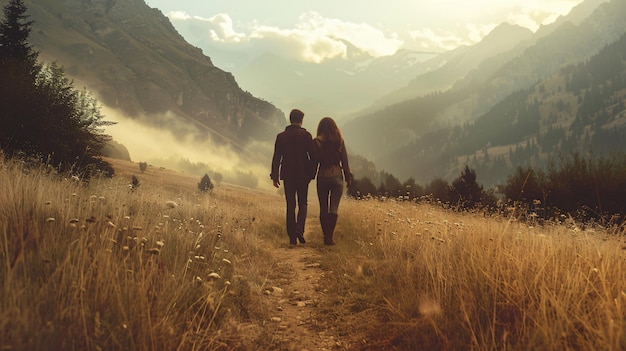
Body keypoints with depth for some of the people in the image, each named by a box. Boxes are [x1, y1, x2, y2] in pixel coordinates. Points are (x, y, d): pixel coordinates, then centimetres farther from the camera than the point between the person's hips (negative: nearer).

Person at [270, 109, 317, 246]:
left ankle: (292, 238, 6)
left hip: (287, 175, 2)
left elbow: (276, 158, 2)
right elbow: (313, 155, -5)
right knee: (302, 204, 11)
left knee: (290, 206, 7)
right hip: (303, 174, -2)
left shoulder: (281, 136, 2)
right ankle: (299, 230, -11)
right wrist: (312, 173, 5)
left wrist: (274, 176, 6)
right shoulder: (306, 135, -4)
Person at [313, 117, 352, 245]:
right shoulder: (340, 141, 0)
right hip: (337, 176, 0)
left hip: (322, 177, 0)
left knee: (323, 208, 8)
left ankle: (326, 236, 9)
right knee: (334, 208, 0)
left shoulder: (317, 141, -4)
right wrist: (348, 177, 8)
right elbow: (344, 161, 2)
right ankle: (330, 236, -9)